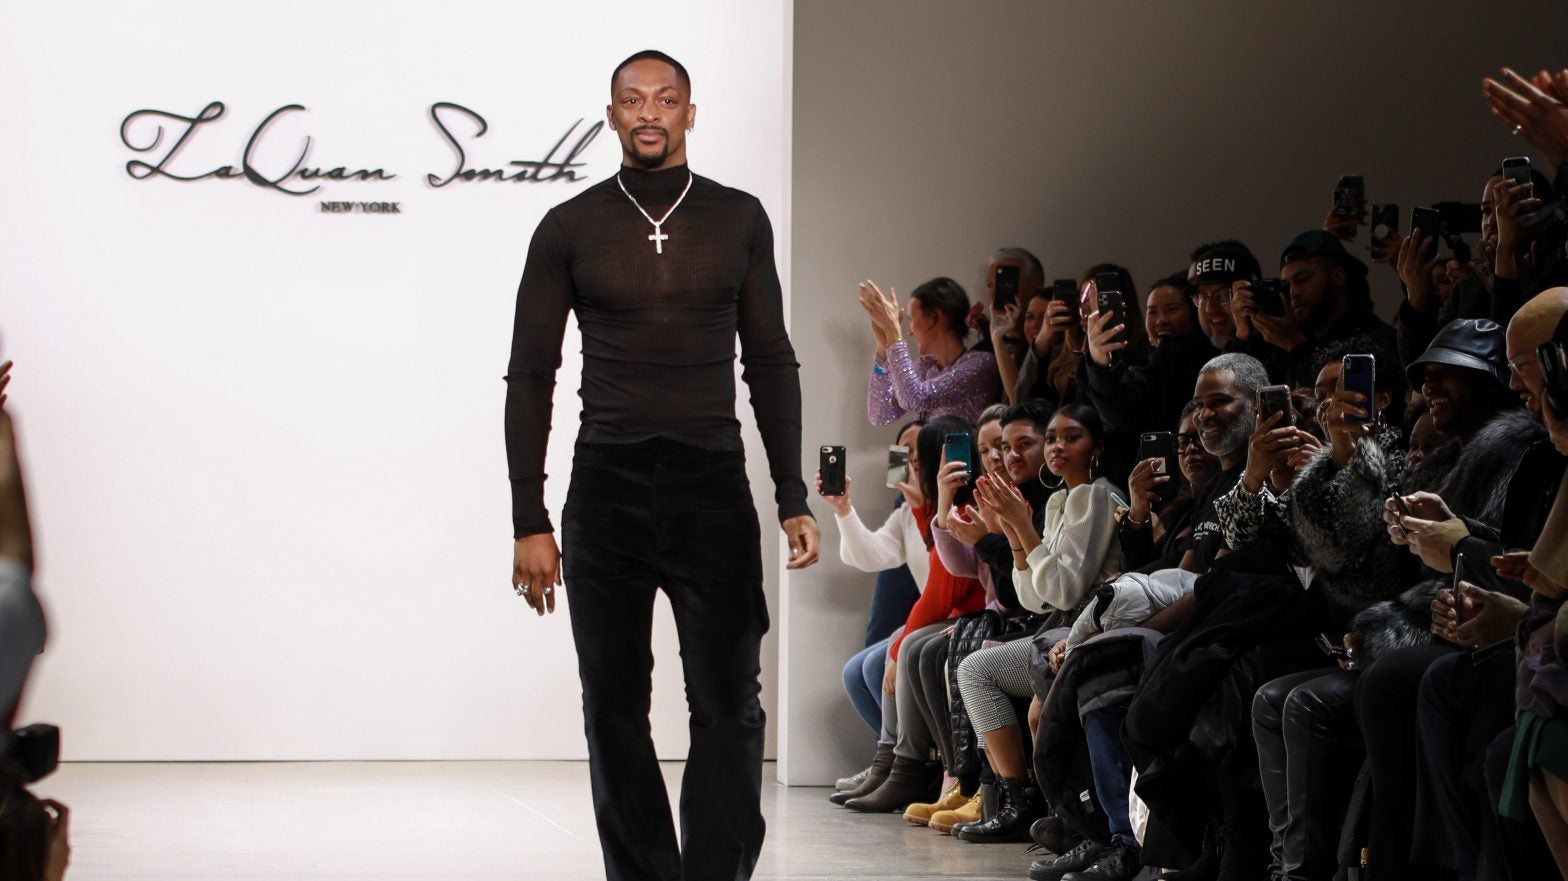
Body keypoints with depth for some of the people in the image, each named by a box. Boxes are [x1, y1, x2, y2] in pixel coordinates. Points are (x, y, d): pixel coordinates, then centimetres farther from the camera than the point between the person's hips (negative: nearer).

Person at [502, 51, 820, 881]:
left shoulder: (738, 219, 6)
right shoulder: (569, 228, 1)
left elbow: (770, 364, 9)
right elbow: (530, 377, 2)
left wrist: (792, 500, 2)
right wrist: (529, 522, -4)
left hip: (713, 486, 0)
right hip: (606, 489, 0)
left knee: (728, 709, -8)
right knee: (615, 712, 4)